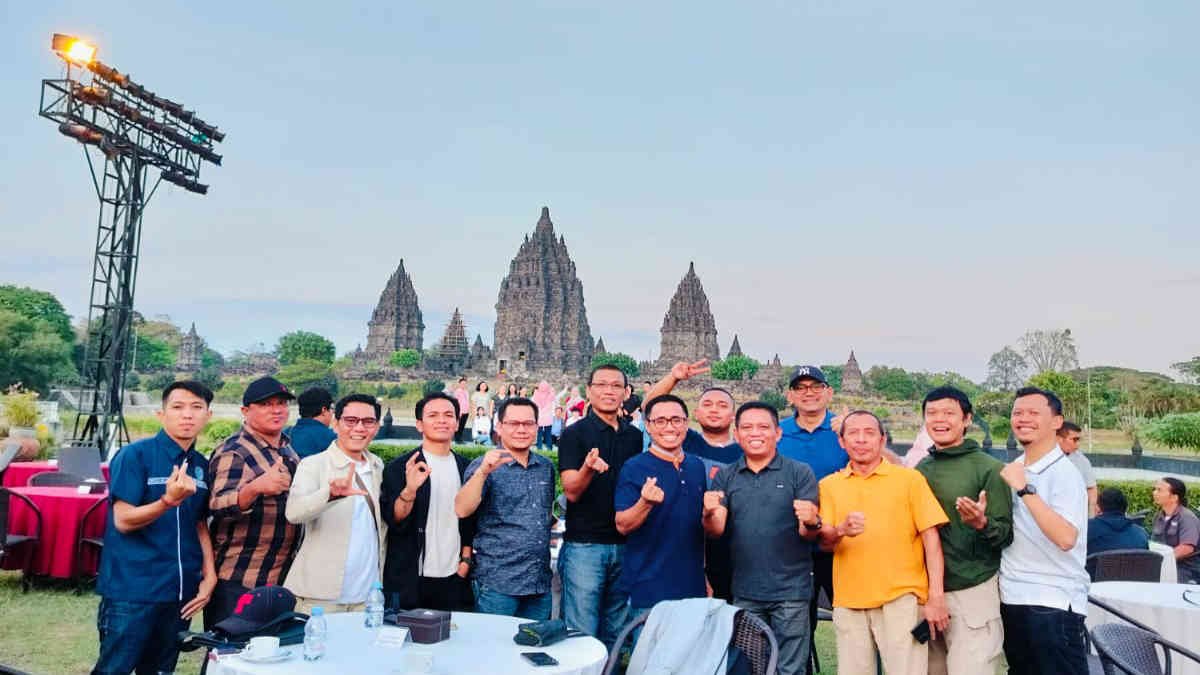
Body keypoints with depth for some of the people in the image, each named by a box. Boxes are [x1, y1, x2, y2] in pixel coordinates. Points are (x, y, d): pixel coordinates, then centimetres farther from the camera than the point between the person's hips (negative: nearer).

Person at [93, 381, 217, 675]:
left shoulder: (202, 466, 8)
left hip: (182, 591, 6)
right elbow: (123, 520, -15)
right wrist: (169, 500, -31)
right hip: (132, 590, -6)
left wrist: (209, 576, 3)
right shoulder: (134, 455, -10)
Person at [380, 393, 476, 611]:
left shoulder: (466, 467, 8)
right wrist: (409, 490, -29)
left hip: (454, 579, 3)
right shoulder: (399, 467, -4)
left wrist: (466, 559, 6)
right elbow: (394, 520, -12)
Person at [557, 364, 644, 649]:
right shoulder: (574, 434, -4)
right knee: (582, 635, -1)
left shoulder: (635, 436, 10)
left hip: (625, 546, 5)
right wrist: (588, 468, -32)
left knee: (615, 635, 14)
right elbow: (572, 492, -13)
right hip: (584, 545, -4)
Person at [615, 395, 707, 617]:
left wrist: (707, 576, 17)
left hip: (693, 588, 5)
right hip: (648, 589, -5)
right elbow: (622, 525, -13)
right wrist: (645, 503, -31)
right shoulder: (633, 468, -8)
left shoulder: (697, 466, 8)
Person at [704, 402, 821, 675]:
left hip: (790, 591, -2)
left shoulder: (800, 473, -1)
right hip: (745, 591, 3)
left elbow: (808, 534, -5)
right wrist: (709, 514, -25)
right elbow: (716, 531, -2)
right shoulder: (725, 477, 6)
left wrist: (812, 522, -28)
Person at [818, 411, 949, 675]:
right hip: (849, 602, 2)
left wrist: (936, 598, -7)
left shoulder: (909, 479, 2)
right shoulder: (829, 485, 8)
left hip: (902, 599, -2)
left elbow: (931, 539, 0)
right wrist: (840, 530, -21)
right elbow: (823, 540, 2)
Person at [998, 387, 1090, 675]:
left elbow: (1066, 538, -28)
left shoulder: (1065, 473, -13)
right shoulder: (1013, 468, 8)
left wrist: (1025, 489, -26)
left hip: (1053, 603, -7)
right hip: (1011, 598, 7)